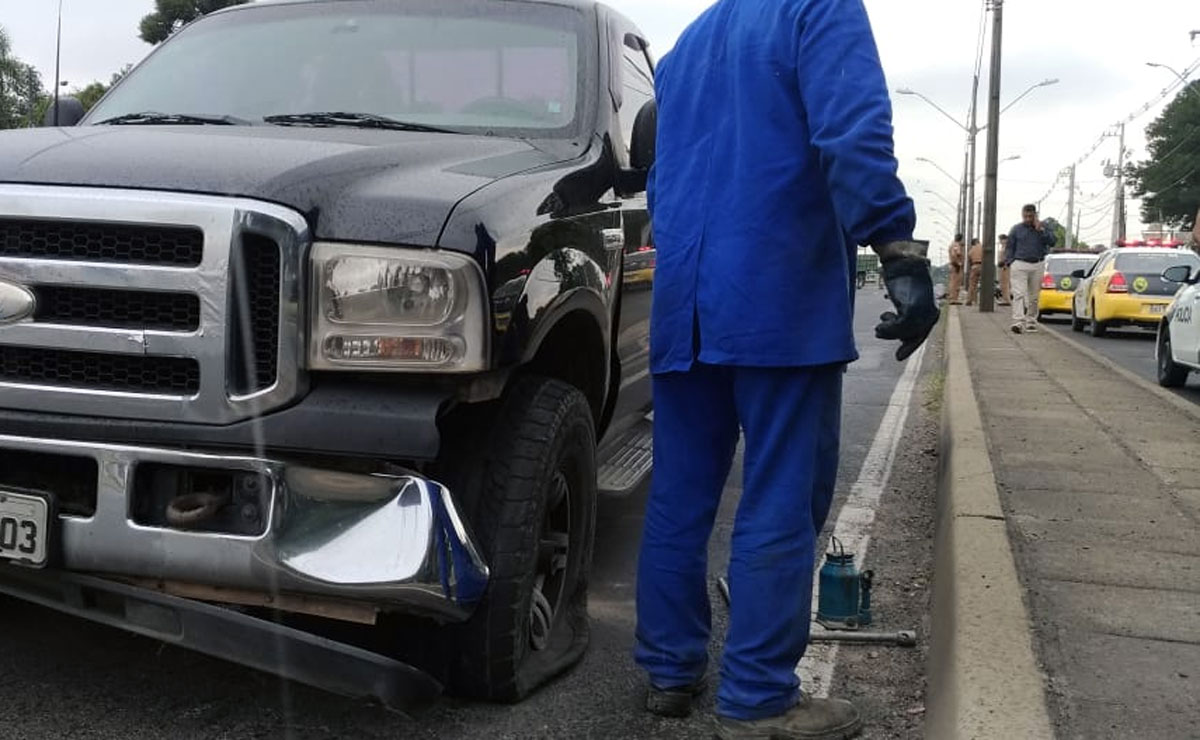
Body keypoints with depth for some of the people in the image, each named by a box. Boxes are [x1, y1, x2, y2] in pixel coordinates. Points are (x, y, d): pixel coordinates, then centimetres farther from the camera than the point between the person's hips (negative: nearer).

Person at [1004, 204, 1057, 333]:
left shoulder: (1044, 226, 8)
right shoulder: (1016, 229, 6)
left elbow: (1053, 241, -5)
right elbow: (1009, 247, 9)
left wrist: (1041, 230, -13)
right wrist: (1009, 262, -2)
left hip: (1038, 265, 2)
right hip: (1019, 265, -2)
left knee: (1034, 296, 7)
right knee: (1019, 294, -14)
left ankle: (1031, 321, 18)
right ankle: (1018, 322, -22)